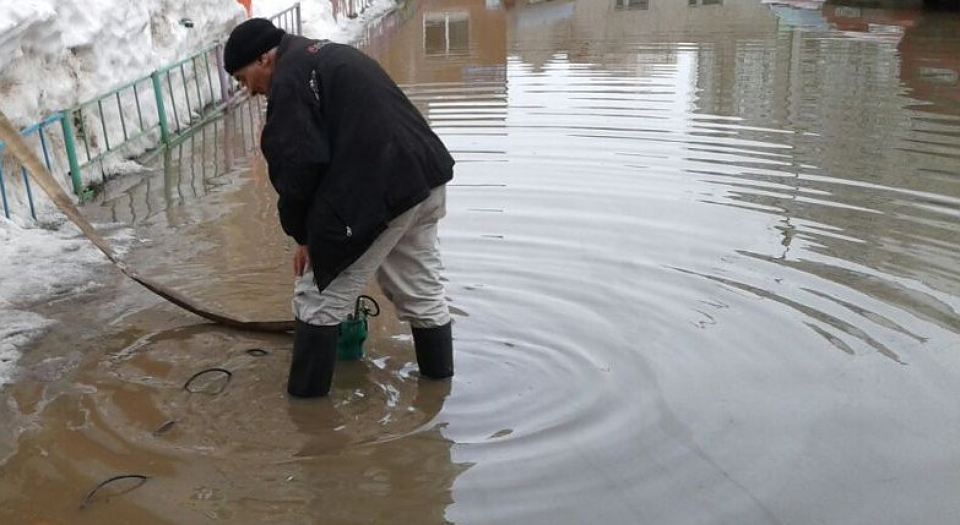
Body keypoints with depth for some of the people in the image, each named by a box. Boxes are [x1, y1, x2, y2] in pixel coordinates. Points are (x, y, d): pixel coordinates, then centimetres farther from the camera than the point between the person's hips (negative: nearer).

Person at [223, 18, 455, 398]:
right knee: (421, 292, 21)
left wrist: (302, 234, 1)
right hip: (426, 178, 10)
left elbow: (299, 166, -13)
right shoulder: (331, 55, 24)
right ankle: (439, 375, 32)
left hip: (381, 193, -9)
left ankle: (306, 396, 14)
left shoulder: (289, 80, -6)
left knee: (318, 300, 5)